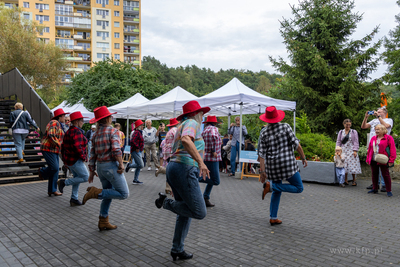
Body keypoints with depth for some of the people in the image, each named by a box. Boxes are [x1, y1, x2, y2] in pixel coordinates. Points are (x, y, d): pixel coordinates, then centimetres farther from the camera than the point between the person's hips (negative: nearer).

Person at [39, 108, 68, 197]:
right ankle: (42, 171, 16)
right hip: (48, 149, -10)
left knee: (55, 170, 6)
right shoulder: (54, 123, -12)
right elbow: (50, 136, -23)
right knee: (54, 168, -15)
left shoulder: (59, 125, 20)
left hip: (54, 150, 10)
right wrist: (59, 145, -20)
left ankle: (52, 190, 10)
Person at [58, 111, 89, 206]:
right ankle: (64, 182, -1)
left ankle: (74, 199, 18)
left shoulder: (69, 131, 14)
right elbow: (77, 146, -28)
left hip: (69, 159, 10)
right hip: (75, 160, -10)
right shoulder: (77, 131, -17)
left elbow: (63, 146, 18)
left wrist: (64, 159, 23)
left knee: (77, 178, 16)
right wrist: (83, 157, -16)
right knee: (85, 177, -3)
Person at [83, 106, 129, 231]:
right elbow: (116, 150, -22)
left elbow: (93, 154, 10)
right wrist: (121, 164, -13)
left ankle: (103, 222, 23)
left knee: (108, 195, 20)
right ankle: (95, 192, -11)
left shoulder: (96, 134, 10)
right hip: (111, 165, -8)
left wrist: (92, 170, 15)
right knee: (124, 193, -4)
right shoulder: (112, 131, -10)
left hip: (100, 166, 8)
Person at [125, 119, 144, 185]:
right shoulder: (137, 132, -16)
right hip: (136, 152, -10)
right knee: (141, 165, -12)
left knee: (139, 166, 11)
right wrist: (137, 147, -20)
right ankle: (129, 165, 7)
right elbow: (132, 141, -29)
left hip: (138, 152, 10)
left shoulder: (139, 132, 15)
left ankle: (135, 180, 17)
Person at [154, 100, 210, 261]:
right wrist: (200, 161, -31)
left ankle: (177, 250, 22)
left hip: (173, 167, 11)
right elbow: (186, 140, -27)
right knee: (199, 212, -11)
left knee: (185, 213, 16)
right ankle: (166, 202, -4)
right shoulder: (192, 123, -5)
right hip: (184, 170, -10)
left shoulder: (182, 125, 24)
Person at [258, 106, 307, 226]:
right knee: (299, 188, 9)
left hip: (272, 165, 5)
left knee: (277, 191, 19)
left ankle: (273, 218, 17)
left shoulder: (264, 133, 1)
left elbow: (262, 154, -3)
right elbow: (296, 144, -8)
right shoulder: (285, 127, -5)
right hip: (287, 163, -4)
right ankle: (271, 186, -7)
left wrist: (262, 171, 0)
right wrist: (303, 158, 4)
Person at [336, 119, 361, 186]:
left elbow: (356, 142, 1)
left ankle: (354, 180, 7)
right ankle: (345, 180, 3)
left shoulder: (354, 132, 7)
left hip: (351, 151, -2)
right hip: (343, 150, 2)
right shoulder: (341, 132, 12)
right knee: (344, 165, -3)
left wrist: (355, 151, -9)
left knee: (352, 165, -4)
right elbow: (338, 142, 11)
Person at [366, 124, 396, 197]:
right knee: (374, 175, 12)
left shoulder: (388, 138, -3)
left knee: (385, 175, -1)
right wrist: (368, 159, 13)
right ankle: (374, 189, 23)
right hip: (373, 161, 6)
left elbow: (392, 150, -7)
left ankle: (388, 191, 7)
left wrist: (391, 160, -13)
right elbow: (369, 149, 16)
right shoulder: (373, 138, 13)